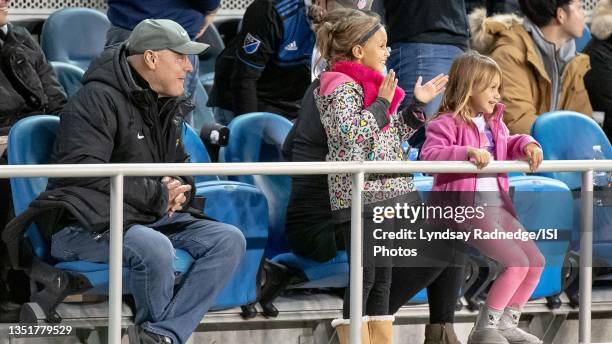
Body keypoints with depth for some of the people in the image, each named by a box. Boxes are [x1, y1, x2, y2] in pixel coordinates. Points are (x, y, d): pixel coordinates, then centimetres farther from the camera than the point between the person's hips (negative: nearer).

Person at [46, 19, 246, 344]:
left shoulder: (168, 106, 18)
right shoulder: (97, 99, -11)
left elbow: (179, 167, 31)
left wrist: (179, 189, 4)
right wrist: (157, 194, -16)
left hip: (151, 218, 8)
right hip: (86, 226, -8)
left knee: (230, 240, -13)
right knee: (156, 248, -38)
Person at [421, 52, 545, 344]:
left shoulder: (494, 123, 15)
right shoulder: (447, 123, -11)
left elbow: (508, 145, 29)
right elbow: (429, 154, -24)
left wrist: (526, 145, 6)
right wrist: (467, 152, -35)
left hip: (498, 206, 9)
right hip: (466, 209, -9)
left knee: (536, 261, 6)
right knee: (516, 262, -19)